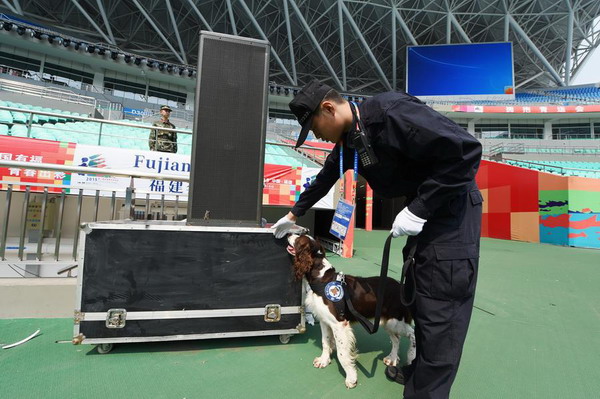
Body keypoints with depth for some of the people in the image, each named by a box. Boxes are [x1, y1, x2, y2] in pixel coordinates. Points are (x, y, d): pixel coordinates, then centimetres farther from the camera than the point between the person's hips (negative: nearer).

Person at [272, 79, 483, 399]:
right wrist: (294, 215, 25)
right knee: (417, 297, 15)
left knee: (439, 307, -4)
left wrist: (418, 209, -24)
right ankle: (419, 370, 33)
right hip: (420, 212, 8)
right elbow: (324, 179, 17)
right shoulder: (348, 139, 3)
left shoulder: (391, 111, -24)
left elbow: (466, 151, -26)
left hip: (451, 210, -8)